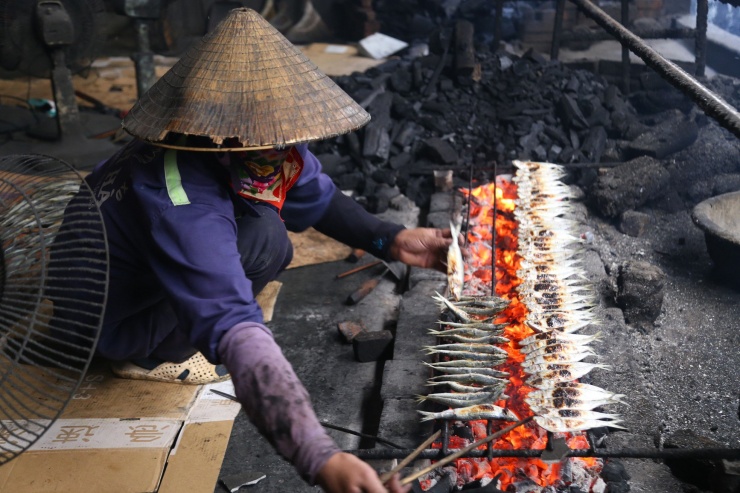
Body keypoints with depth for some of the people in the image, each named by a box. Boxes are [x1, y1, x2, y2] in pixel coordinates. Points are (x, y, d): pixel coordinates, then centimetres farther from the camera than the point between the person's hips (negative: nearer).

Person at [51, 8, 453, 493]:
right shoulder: (186, 208, -40)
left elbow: (320, 197, 2)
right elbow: (237, 335, -52)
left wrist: (392, 240, -14)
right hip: (113, 322, -8)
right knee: (263, 238, -26)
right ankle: (159, 354, -4)